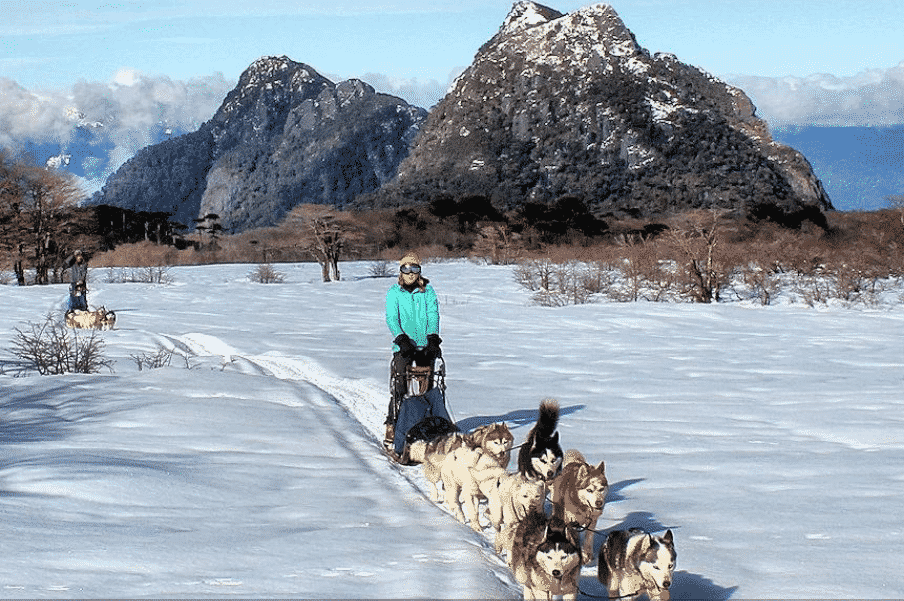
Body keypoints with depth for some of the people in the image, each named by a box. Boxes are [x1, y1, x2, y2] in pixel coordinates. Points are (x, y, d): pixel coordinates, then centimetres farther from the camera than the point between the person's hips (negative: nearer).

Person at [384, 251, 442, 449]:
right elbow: (391, 318, -5)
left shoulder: (427, 291, 8)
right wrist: (401, 338, -22)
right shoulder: (394, 292, 4)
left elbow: (433, 314, -1)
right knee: (398, 387, -9)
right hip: (403, 346, -2)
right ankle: (392, 426, -6)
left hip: (425, 345, 2)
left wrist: (433, 336, -18)